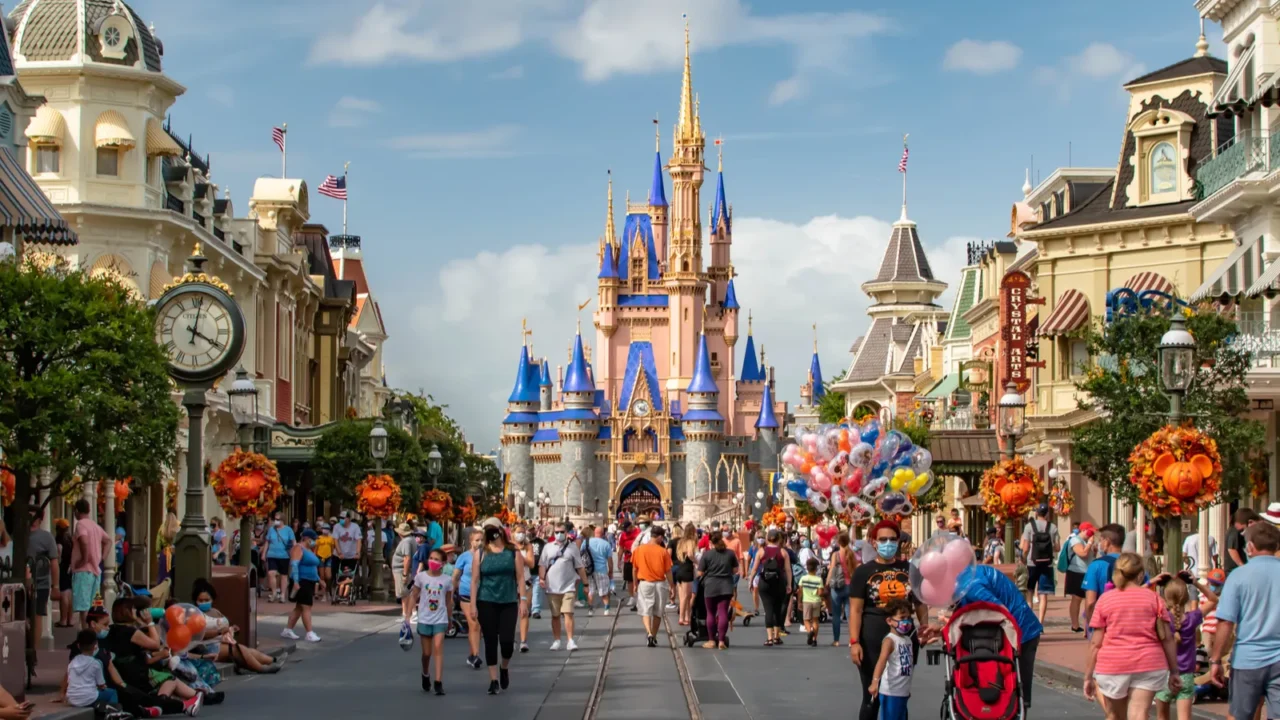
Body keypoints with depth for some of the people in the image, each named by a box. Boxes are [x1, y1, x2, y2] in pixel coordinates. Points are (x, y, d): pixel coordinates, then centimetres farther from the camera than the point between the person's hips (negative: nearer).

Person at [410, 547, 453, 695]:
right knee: (426, 652, 9)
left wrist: (450, 620, 14)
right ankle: (425, 675, 37)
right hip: (424, 619, 1)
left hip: (440, 620, -1)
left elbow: (449, 602, 8)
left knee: (438, 649, -14)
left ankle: (439, 683, -15)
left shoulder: (447, 580, -1)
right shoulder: (421, 577, -2)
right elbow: (414, 597, 2)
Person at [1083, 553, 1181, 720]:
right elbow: (1167, 638, 2)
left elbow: (1096, 643, 0)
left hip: (1113, 666, 0)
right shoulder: (1153, 598, 5)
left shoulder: (1105, 600, 4)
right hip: (1149, 665, 0)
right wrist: (1174, 672, 9)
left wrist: (1088, 676, 4)